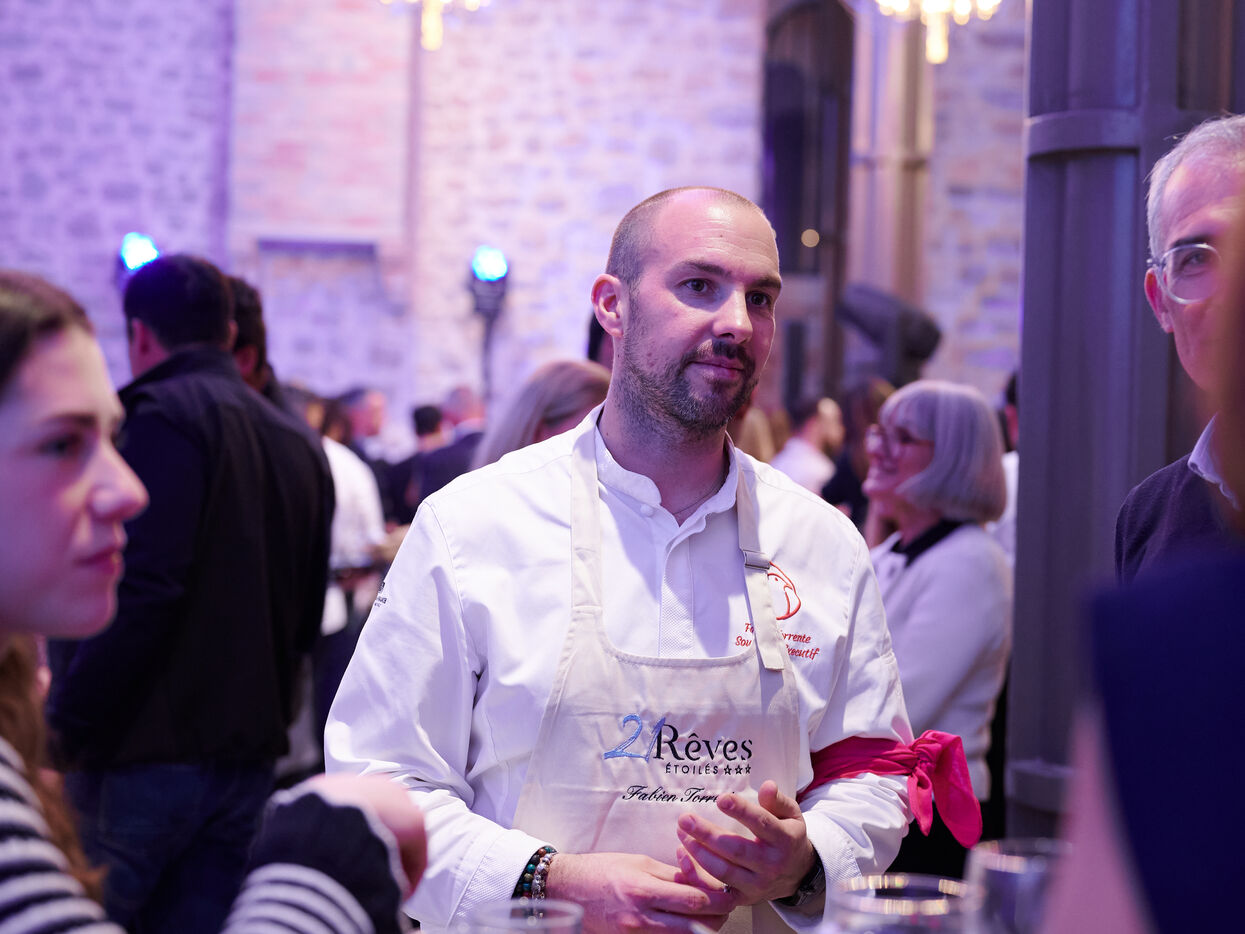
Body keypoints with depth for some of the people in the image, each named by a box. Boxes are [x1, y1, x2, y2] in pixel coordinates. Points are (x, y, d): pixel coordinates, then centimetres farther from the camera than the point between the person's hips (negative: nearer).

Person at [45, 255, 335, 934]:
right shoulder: (298, 444, 15)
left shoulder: (163, 417, -10)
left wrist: (68, 725, -15)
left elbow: (141, 593, -20)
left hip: (144, 755, -8)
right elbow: (306, 618, 20)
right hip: (250, 759, 8)